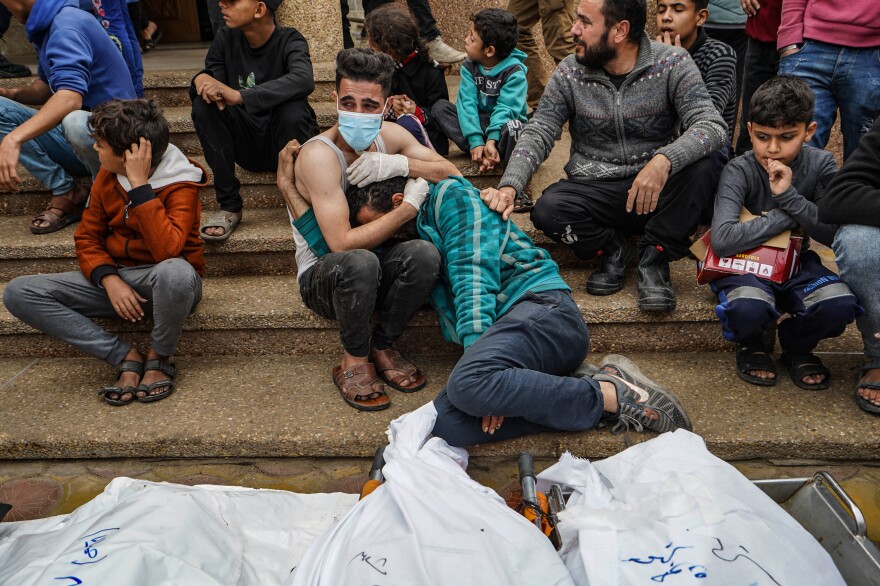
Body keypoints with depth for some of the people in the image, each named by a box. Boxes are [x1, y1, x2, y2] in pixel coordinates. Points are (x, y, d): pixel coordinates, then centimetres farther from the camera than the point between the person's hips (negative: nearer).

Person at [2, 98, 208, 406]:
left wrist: (139, 184, -29)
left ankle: (159, 357, -12)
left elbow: (167, 249, -31)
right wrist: (109, 279, -15)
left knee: (174, 272, -43)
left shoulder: (180, 184, -15)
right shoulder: (107, 176, 3)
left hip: (164, 284, -6)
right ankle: (126, 356, -13)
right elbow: (87, 237, 5)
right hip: (116, 279, 6)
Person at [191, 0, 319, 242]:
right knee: (203, 105, -20)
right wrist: (201, 79, -27)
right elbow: (215, 91, -2)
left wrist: (240, 96, -41)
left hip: (283, 140, -3)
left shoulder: (289, 41, -11)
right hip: (246, 145, 4)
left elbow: (304, 80, -33)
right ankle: (230, 206, -17)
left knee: (294, 109, -33)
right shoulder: (226, 39, 0)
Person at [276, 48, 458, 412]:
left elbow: (452, 174, -2)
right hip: (322, 276, -5)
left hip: (373, 267, 5)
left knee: (425, 254, -27)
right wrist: (412, 205, -25)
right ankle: (354, 361, -12)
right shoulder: (319, 154, -24)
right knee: (359, 262, -39)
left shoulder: (389, 136, -5)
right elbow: (342, 243, -30)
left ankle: (382, 347, -4)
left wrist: (401, 164, -21)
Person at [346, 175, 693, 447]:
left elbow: (473, 273, -10)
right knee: (444, 424, -21)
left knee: (469, 382, -37)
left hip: (542, 304, -8)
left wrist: (475, 346, -19)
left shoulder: (449, 195, 5)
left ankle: (611, 395, -21)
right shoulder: (420, 235, 28)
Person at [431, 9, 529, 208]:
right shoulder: (470, 67, -3)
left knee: (512, 127, -40)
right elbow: (467, 104, -15)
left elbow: (505, 108, -25)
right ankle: (482, 153, -29)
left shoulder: (514, 71, -15)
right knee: (440, 106, -17)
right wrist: (476, 142, -29)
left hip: (502, 125, -4)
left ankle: (516, 188, -24)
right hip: (478, 123, 4)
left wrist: (492, 140, -40)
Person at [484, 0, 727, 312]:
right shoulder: (570, 73, 0)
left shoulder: (672, 64, -7)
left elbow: (712, 125, -17)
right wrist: (509, 186, -22)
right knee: (547, 210, -29)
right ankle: (612, 249, 2)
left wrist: (663, 160, -37)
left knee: (703, 168, -30)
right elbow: (537, 134, -3)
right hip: (593, 190, 1)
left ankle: (653, 256, -10)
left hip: (656, 192, -1)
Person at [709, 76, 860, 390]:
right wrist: (788, 218, -22)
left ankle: (797, 348, 8)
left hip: (797, 264, 3)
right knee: (749, 308, -37)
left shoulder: (821, 164, -5)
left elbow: (836, 234, -11)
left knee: (840, 305, -28)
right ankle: (749, 346, 3)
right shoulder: (739, 171, -16)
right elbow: (722, 240, -30)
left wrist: (788, 195, -23)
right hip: (746, 264, -3)